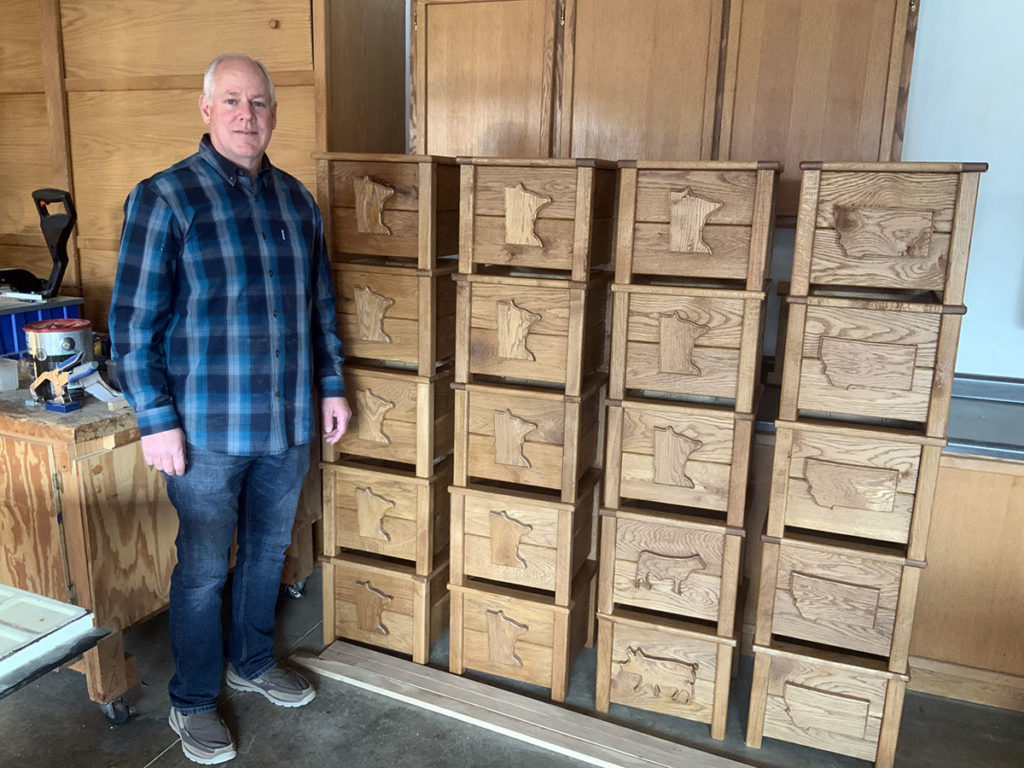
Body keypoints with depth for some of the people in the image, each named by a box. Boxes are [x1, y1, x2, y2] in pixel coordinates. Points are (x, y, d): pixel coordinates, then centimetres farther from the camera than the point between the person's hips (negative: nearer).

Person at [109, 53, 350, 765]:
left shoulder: (297, 200, 7)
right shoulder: (164, 197, -9)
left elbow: (320, 305, 14)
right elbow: (134, 321, -10)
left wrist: (332, 386, 11)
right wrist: (156, 421, -13)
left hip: (290, 423, 5)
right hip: (207, 430, -5)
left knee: (269, 552, 19)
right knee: (204, 569, 9)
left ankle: (253, 661, 43)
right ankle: (193, 701, 30)